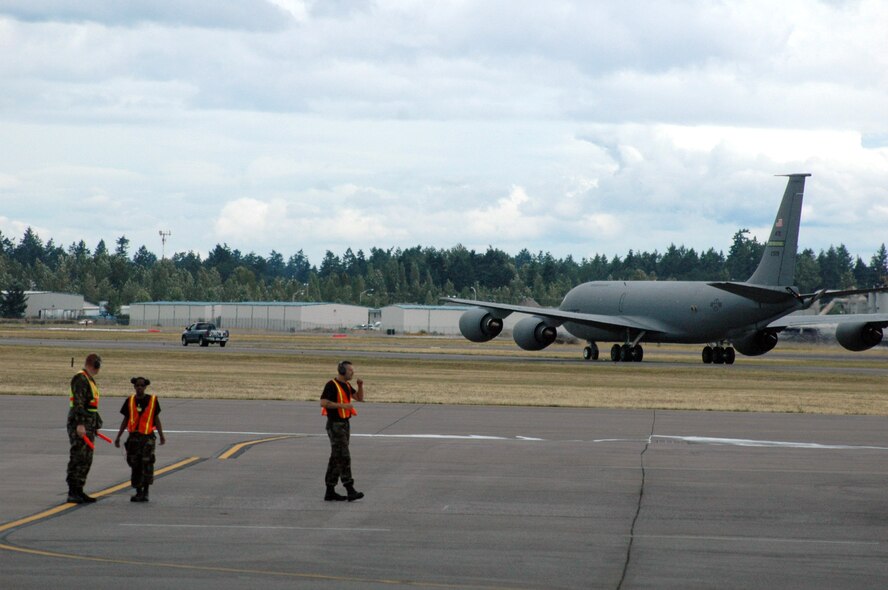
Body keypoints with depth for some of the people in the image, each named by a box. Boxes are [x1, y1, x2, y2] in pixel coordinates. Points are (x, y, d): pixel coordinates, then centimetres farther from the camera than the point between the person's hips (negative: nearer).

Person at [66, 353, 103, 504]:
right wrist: (80, 424, -28)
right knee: (78, 459, -11)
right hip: (79, 424, -10)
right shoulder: (80, 379, -13)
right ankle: (73, 493, -11)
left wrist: (95, 425, 28)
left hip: (88, 424, 10)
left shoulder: (89, 380, 20)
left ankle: (78, 491, 16)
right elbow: (78, 402, -22)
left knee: (86, 460, 11)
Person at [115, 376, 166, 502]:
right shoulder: (130, 401, 7)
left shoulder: (152, 400, 1)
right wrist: (118, 437, 13)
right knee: (135, 464, 5)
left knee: (147, 462, -11)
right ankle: (138, 492, 14)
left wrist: (161, 435, 1)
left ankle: (145, 492, -3)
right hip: (133, 436, 3)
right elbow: (125, 420, 14)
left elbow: (156, 419, 7)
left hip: (148, 436, -3)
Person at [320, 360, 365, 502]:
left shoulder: (346, 385, 15)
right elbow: (323, 402, -21)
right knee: (343, 457, -13)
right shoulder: (332, 385, -12)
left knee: (336, 458, 9)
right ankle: (350, 490, -17)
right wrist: (342, 405, -23)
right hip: (335, 425, -10)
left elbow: (360, 398, 18)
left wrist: (360, 386, 0)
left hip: (344, 424, 10)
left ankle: (330, 492, 12)